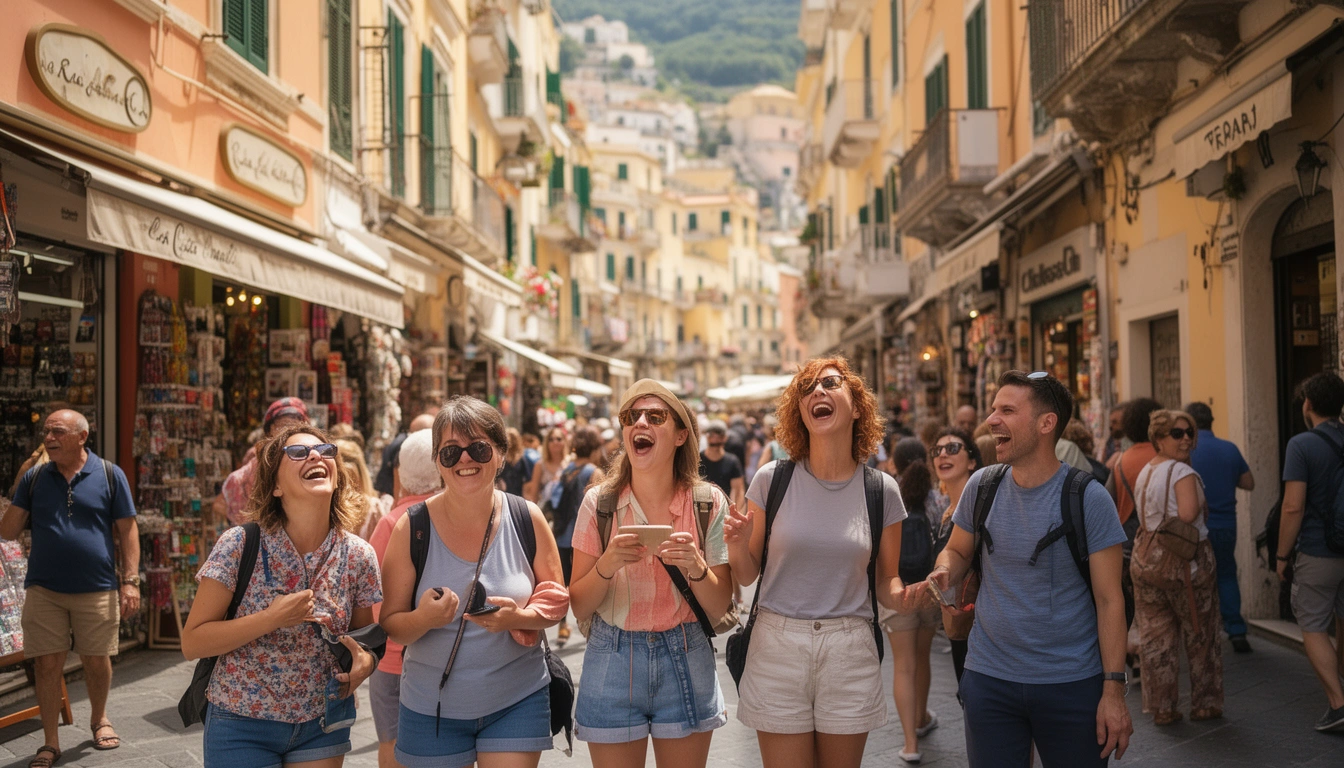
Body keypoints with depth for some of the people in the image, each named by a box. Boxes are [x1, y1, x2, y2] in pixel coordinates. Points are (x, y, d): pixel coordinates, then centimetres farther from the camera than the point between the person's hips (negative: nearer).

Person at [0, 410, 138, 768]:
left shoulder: (110, 475, -1)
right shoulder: (34, 477, 5)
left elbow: (127, 530, 0)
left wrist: (130, 580, -7)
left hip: (97, 589, -1)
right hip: (44, 589, 2)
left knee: (97, 661, 9)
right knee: (47, 664, 4)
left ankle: (99, 719, 34)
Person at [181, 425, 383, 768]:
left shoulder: (358, 556, -7)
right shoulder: (240, 545, -15)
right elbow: (191, 643, -14)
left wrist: (366, 660, -15)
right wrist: (273, 618, -26)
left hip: (323, 722, 3)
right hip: (244, 726, -3)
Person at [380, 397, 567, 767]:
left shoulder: (527, 519, -6)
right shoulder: (411, 528, -9)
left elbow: (556, 603, 1)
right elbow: (390, 625, -4)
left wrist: (518, 618, -19)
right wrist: (423, 619, -25)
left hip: (517, 701, 0)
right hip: (432, 708, 0)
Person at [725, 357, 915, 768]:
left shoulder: (881, 490, 0)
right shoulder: (772, 479, -3)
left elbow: (886, 581, 7)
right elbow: (747, 575, 2)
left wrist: (904, 597, -15)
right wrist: (738, 547, -19)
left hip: (850, 653, 1)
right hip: (777, 646, -1)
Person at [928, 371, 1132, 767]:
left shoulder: (1087, 498, -10)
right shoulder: (982, 486, 0)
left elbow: (1109, 600, -8)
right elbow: (957, 550, 14)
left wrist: (1114, 690, -11)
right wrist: (944, 573, -10)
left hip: (1072, 685, -3)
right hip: (988, 679, 3)